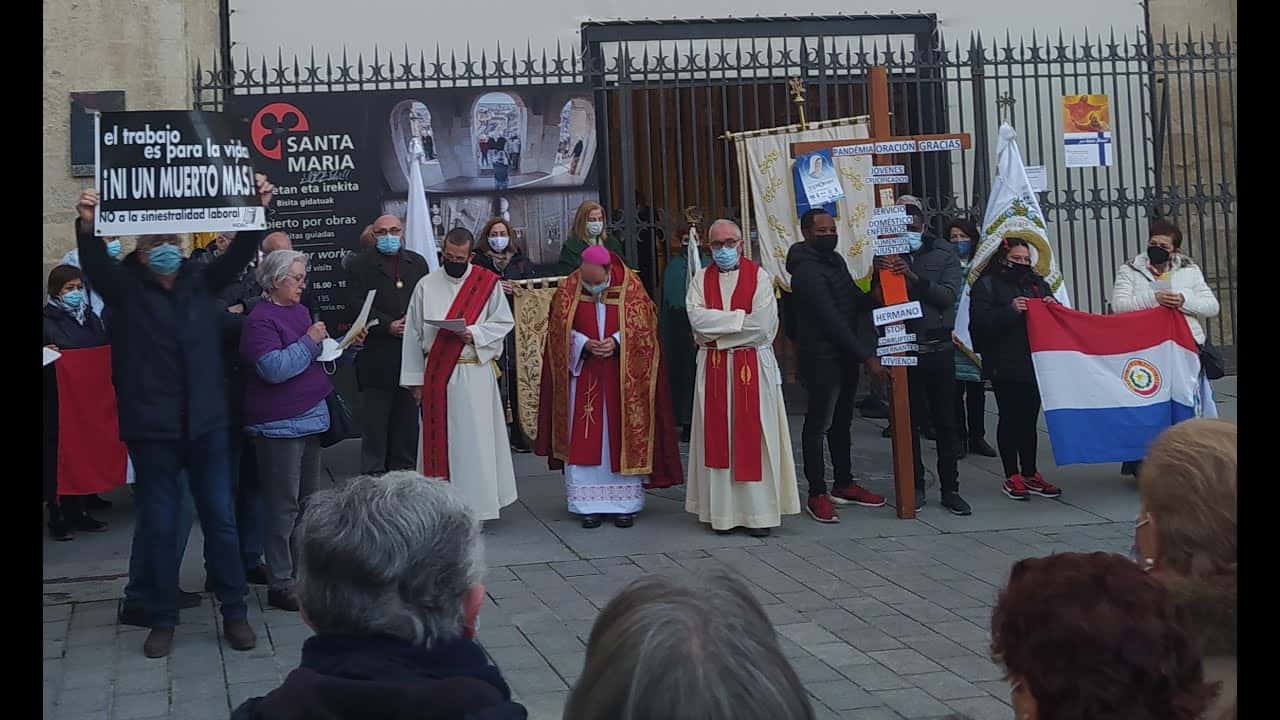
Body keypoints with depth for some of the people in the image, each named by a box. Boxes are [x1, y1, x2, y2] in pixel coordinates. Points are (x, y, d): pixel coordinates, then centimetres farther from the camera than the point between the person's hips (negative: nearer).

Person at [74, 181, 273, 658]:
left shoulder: (202, 281, 5)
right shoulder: (126, 289, -1)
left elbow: (241, 253, -5)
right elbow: (95, 265, -19)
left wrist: (258, 211, -22)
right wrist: (87, 228, -39)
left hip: (206, 422, 2)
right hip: (152, 427, -2)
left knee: (221, 520, 7)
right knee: (158, 527, 7)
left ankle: (235, 613, 18)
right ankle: (163, 620, 20)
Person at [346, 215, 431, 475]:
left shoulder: (417, 263, 14)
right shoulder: (360, 265, 2)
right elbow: (356, 307, -7)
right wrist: (388, 326, -16)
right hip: (377, 353, -3)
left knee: (408, 414, 9)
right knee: (375, 416, 1)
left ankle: (405, 469, 18)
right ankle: (373, 474, 8)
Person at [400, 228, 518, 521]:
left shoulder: (488, 283, 1)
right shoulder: (426, 286, 5)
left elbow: (504, 322, 4)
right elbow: (413, 333, 6)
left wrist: (474, 333, -14)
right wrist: (415, 378, 4)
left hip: (475, 372, -2)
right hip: (436, 373, 2)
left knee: (474, 439, -1)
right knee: (439, 438, 5)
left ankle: (476, 504, 6)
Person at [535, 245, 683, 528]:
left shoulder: (630, 286, -6)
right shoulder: (568, 289, -4)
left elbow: (643, 326, -4)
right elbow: (560, 329, 0)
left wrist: (616, 342, -18)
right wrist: (585, 344, -16)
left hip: (622, 375, -1)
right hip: (582, 373, 1)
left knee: (623, 436, 2)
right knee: (584, 439, 0)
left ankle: (625, 503, 10)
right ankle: (589, 504, 7)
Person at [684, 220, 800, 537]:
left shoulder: (759, 277, 1)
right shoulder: (701, 280, 9)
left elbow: (763, 324, -11)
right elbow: (696, 318, -7)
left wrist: (717, 328, -6)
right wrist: (739, 317, -11)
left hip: (753, 367, -2)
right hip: (713, 369, 2)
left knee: (754, 437, -1)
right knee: (718, 438, 3)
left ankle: (759, 512, 4)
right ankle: (722, 511, 8)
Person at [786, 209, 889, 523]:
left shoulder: (835, 261, 13)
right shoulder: (807, 271, -17)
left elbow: (856, 300, 20)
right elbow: (832, 321, -21)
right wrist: (867, 356, -22)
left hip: (844, 356, 9)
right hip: (821, 358, -9)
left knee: (842, 422, 16)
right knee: (818, 425, -2)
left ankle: (844, 484, 27)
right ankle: (817, 494, 4)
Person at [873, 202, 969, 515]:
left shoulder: (943, 254, 4)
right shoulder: (887, 257, 5)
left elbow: (949, 296, -8)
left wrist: (914, 278, -20)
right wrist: (878, 275, -20)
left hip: (938, 349, 0)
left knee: (946, 422, 4)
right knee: (909, 422, 4)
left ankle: (950, 489, 11)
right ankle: (916, 487, 14)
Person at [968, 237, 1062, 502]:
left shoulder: (1037, 283, 16)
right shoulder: (986, 285, 0)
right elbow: (979, 321, -12)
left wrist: (1052, 305, -5)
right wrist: (1010, 311, -22)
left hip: (1034, 362, 5)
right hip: (1005, 365, -5)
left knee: (1029, 419, 8)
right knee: (1009, 419, 1)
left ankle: (1030, 474, 16)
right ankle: (1011, 477, 9)